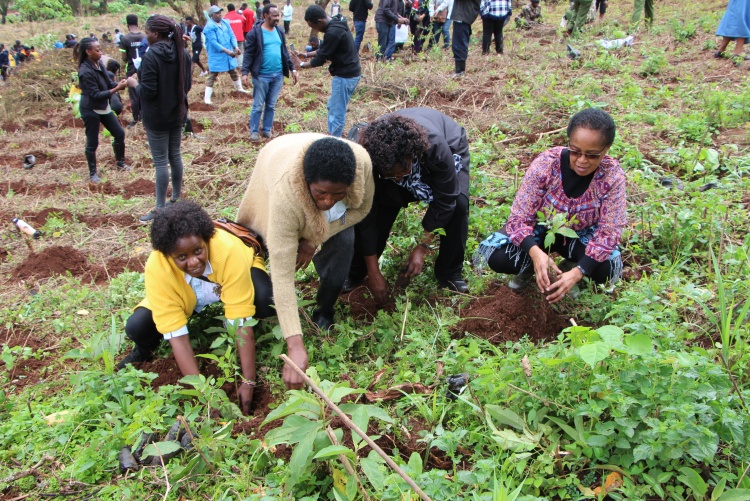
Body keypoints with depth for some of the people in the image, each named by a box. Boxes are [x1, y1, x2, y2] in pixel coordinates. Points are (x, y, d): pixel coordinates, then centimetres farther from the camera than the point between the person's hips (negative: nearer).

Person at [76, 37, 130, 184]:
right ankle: (93, 173, 19)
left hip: (104, 107, 8)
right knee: (92, 143, 4)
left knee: (119, 134, 12)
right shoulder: (85, 72, -23)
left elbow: (108, 84, 7)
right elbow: (96, 95, -24)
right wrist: (117, 89, -29)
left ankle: (120, 163, 31)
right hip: (90, 110, -8)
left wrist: (119, 84, -14)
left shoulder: (99, 65, -1)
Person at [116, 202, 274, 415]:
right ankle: (143, 352, 12)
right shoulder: (156, 269, -34)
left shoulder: (229, 251, -39)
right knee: (136, 327, -24)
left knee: (266, 302, -35)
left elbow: (241, 321, -34)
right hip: (187, 299, 2)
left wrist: (248, 383, -33)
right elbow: (176, 334, -29)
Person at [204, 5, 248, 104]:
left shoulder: (225, 23, 4)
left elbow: (232, 36, 4)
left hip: (229, 54, 7)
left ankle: (239, 88, 44)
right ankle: (207, 97, -4)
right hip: (216, 56, -7)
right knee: (212, 76, -5)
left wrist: (236, 47, -15)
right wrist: (227, 51, -28)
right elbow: (213, 42, -23)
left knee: (234, 72, 22)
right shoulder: (209, 27, -17)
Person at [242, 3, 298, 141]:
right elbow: (248, 54, -9)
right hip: (261, 75, -5)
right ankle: (254, 131, 14)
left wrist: (292, 68, 12)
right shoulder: (255, 32, -9)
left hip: (278, 75, 5)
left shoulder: (280, 32, 8)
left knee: (271, 105, 13)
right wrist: (245, 72, -17)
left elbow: (285, 52, 16)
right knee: (258, 106, 3)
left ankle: (267, 130, 23)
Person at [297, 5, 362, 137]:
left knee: (337, 113, -2)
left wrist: (301, 65, -2)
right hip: (349, 73, 11)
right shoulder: (336, 24, 8)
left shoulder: (333, 32, -24)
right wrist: (306, 54, 13)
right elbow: (324, 50, 21)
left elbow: (320, 59, -17)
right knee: (332, 107, 21)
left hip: (345, 76, -11)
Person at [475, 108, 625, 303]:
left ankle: (570, 266, 6)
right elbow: (519, 218, -26)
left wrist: (577, 273, -40)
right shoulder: (546, 164, -28)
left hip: (579, 235, 1)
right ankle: (530, 265, 8)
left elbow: (609, 232, -25)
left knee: (608, 269, -28)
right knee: (496, 256, -27)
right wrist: (535, 253, -47)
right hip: (540, 228, -1)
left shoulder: (613, 176, -25)